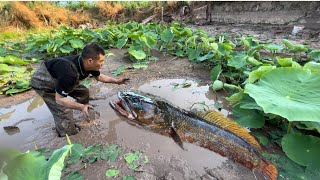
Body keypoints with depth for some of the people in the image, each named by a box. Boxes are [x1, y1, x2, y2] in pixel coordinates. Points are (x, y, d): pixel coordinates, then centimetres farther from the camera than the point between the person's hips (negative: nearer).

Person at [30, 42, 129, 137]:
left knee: (83, 92, 9)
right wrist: (81, 107, -43)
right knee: (64, 114, -9)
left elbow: (99, 76, 2)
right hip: (43, 82, -7)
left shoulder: (87, 64, -19)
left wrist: (116, 81, -1)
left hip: (59, 78, 7)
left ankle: (87, 115, 33)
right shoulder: (69, 72, -43)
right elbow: (59, 99, -33)